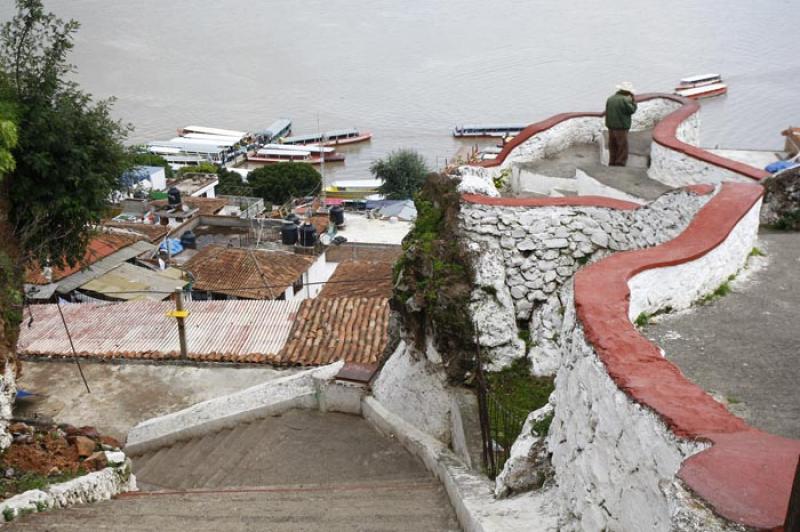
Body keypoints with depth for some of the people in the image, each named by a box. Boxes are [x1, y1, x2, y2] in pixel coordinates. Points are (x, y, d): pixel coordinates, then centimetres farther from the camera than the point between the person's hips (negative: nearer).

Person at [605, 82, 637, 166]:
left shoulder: (610, 99, 6)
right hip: (621, 129, -7)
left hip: (611, 128, 7)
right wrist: (634, 101, 6)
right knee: (623, 151, -1)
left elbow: (607, 113, 10)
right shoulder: (624, 100, -15)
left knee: (613, 150, 14)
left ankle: (612, 166, 17)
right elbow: (632, 110, -5)